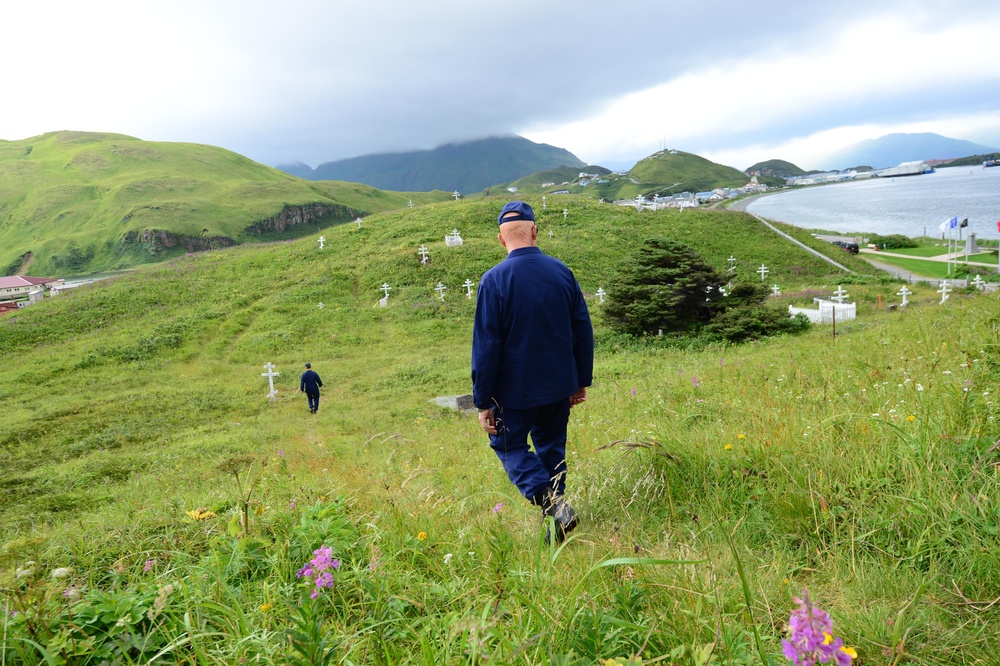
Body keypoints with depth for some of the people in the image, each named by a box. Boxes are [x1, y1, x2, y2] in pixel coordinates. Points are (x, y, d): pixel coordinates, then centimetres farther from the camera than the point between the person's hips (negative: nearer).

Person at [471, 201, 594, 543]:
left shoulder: (494, 280, -16)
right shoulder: (561, 271, -3)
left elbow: (486, 346, -15)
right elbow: (583, 331, 3)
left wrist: (483, 402, -7)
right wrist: (581, 381, 14)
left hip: (516, 390, -4)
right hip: (560, 386, 5)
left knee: (508, 444, 15)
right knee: (551, 448, 21)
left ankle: (553, 502, -4)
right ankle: (555, 519, 30)